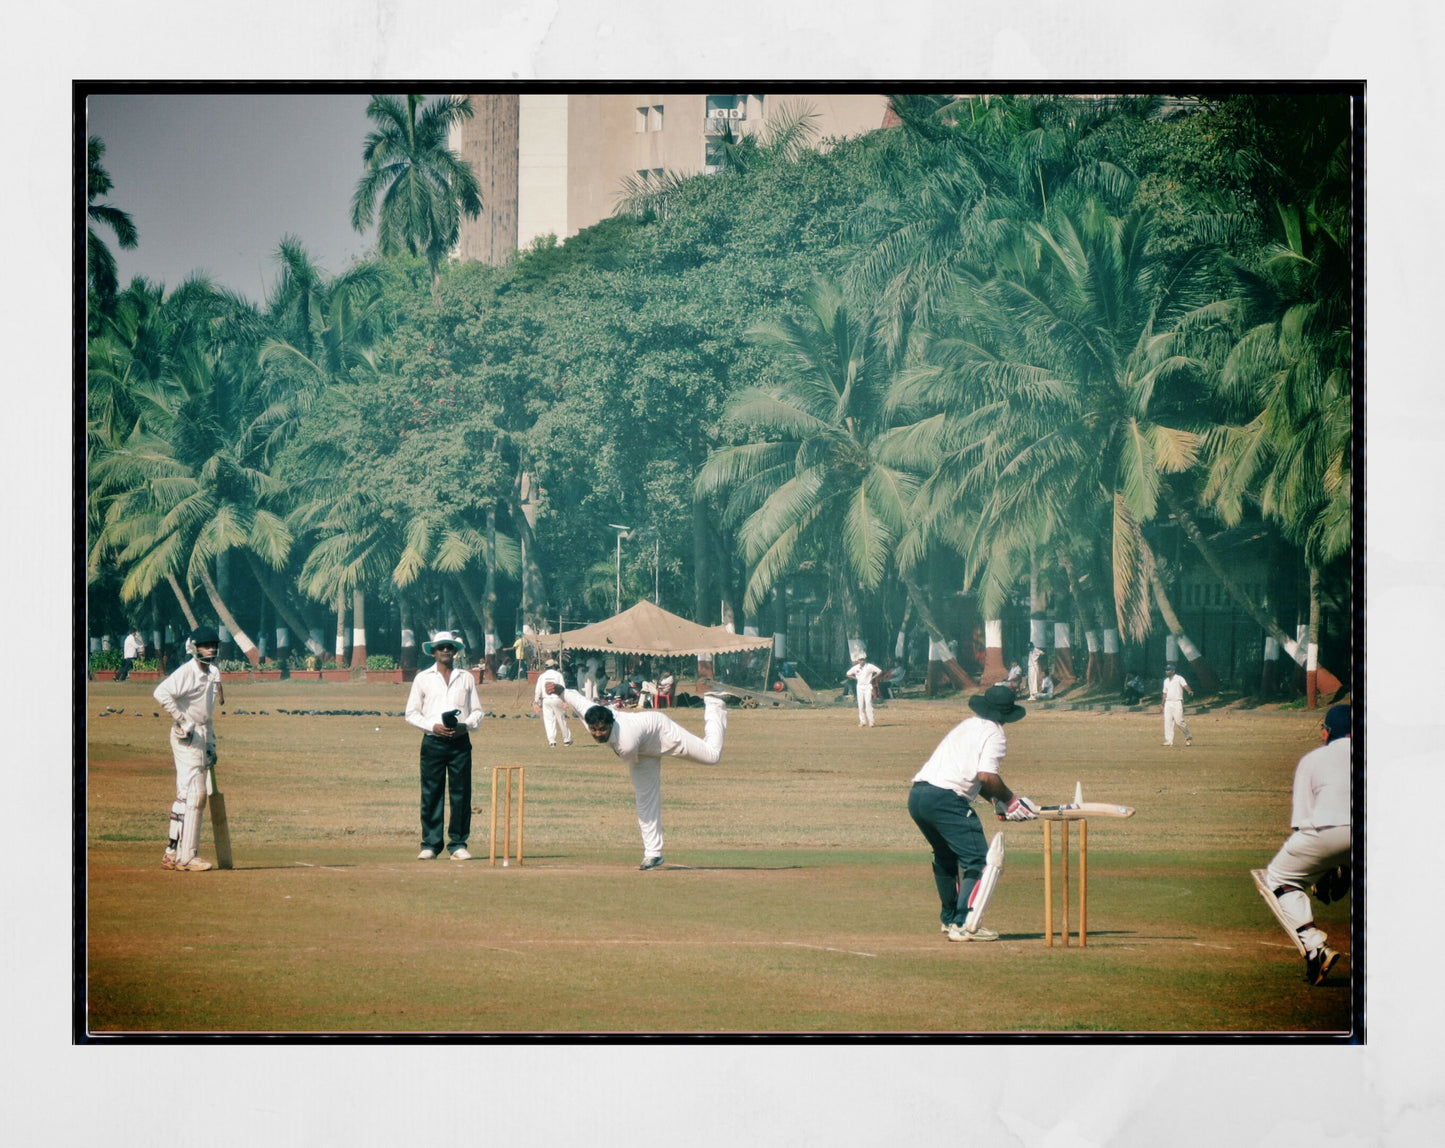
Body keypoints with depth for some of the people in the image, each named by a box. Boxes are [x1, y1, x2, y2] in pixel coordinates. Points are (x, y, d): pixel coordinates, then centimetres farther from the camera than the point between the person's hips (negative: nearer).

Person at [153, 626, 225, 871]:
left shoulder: (213, 672, 12)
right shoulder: (187, 672, -14)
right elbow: (161, 693, -30)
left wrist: (211, 743, 19)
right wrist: (181, 722, -25)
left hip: (202, 736, 9)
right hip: (187, 738, -9)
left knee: (191, 796, 13)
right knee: (192, 794, -11)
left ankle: (173, 853, 20)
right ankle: (186, 857, -9)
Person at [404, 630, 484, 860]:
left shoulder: (466, 678, 14)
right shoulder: (423, 678, 10)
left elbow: (477, 711, 14)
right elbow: (411, 713, 6)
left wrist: (466, 725, -7)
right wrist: (433, 726, -10)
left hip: (460, 741, 1)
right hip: (433, 742, -1)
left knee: (461, 794, -3)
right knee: (431, 794, -5)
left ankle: (458, 844, 2)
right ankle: (430, 844, -1)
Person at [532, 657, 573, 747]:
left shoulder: (542, 676, 7)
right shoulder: (559, 675, 1)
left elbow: (538, 690, 5)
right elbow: (563, 689, -5)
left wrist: (536, 702, 9)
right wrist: (565, 701, -6)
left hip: (546, 700, 1)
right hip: (557, 699, -1)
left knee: (549, 720, 1)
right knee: (561, 720, 8)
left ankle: (552, 740, -9)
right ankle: (566, 739, 16)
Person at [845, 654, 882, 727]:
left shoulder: (869, 666, -6)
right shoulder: (855, 668, 3)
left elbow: (879, 671, -4)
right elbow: (848, 674, 16)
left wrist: (872, 678, -5)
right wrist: (856, 678, 5)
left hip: (868, 686, -4)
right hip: (859, 687, 4)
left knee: (868, 703, -11)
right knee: (860, 705, 2)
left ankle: (870, 721, -10)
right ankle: (862, 721, 8)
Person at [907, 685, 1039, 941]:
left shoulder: (966, 725, 26)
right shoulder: (993, 733, 0)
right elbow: (986, 776, -14)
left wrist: (997, 800, 17)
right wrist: (1010, 800, 0)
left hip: (917, 795, 9)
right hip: (945, 799, -9)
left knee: (946, 857, 27)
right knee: (978, 860, -5)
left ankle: (950, 919, 33)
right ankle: (964, 925, -14)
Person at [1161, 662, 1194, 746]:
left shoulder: (1179, 679, -3)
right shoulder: (1166, 681, 18)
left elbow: (1185, 685, -19)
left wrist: (1189, 691, -41)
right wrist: (1162, 705, 22)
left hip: (1177, 702, -7)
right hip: (1168, 703, 7)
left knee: (1179, 721, -12)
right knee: (1167, 721, 0)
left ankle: (1189, 737, 4)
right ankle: (1169, 740, 1)